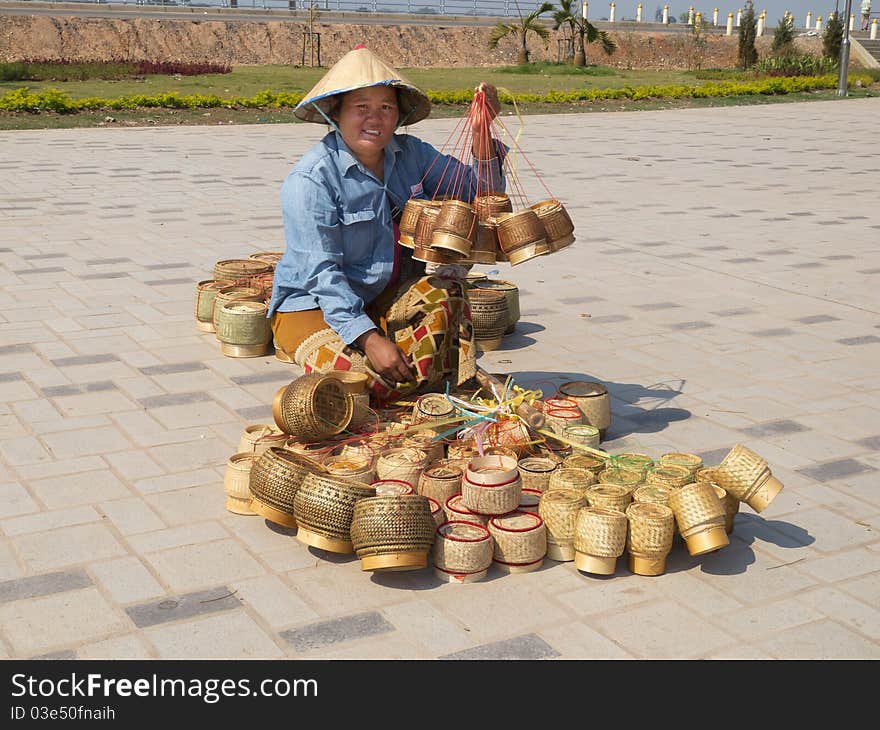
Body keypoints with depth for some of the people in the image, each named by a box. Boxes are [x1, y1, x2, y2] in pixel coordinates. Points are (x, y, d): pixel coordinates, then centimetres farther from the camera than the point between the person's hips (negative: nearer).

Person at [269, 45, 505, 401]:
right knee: (366, 377, -28)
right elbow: (321, 273, -23)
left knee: (445, 294, -22)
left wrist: (481, 134, -15)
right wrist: (369, 338, -31)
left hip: (386, 297, 5)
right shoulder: (311, 179, -18)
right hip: (313, 305, -5)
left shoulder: (410, 154, 1)